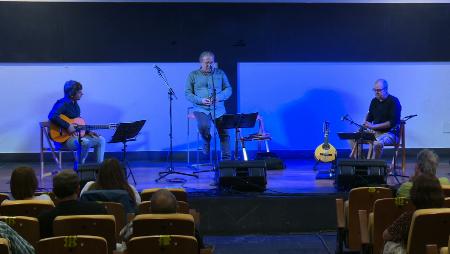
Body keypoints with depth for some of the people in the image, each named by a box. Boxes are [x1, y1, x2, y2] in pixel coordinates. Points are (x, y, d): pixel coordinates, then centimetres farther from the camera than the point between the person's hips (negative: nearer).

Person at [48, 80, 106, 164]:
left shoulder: (75, 105, 15)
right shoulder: (62, 104, -13)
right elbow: (52, 116, -32)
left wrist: (88, 131, 10)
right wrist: (68, 126, -30)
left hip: (76, 134, 10)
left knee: (101, 140, 3)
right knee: (85, 142, -35)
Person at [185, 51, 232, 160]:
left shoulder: (220, 73, 12)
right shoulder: (193, 75, 7)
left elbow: (228, 89, 10)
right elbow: (188, 93, 4)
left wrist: (219, 97, -11)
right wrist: (200, 100, -13)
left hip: (218, 109, 2)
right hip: (201, 109, -2)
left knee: (224, 133, -11)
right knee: (203, 126, -30)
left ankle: (227, 158, 0)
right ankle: (206, 139, 4)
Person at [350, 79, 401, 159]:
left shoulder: (393, 101, -10)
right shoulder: (374, 101, 11)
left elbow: (393, 122, -18)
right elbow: (369, 117, 17)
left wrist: (374, 126, -22)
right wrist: (366, 125, -7)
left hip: (389, 133, -7)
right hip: (375, 132, 7)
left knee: (378, 143, -39)